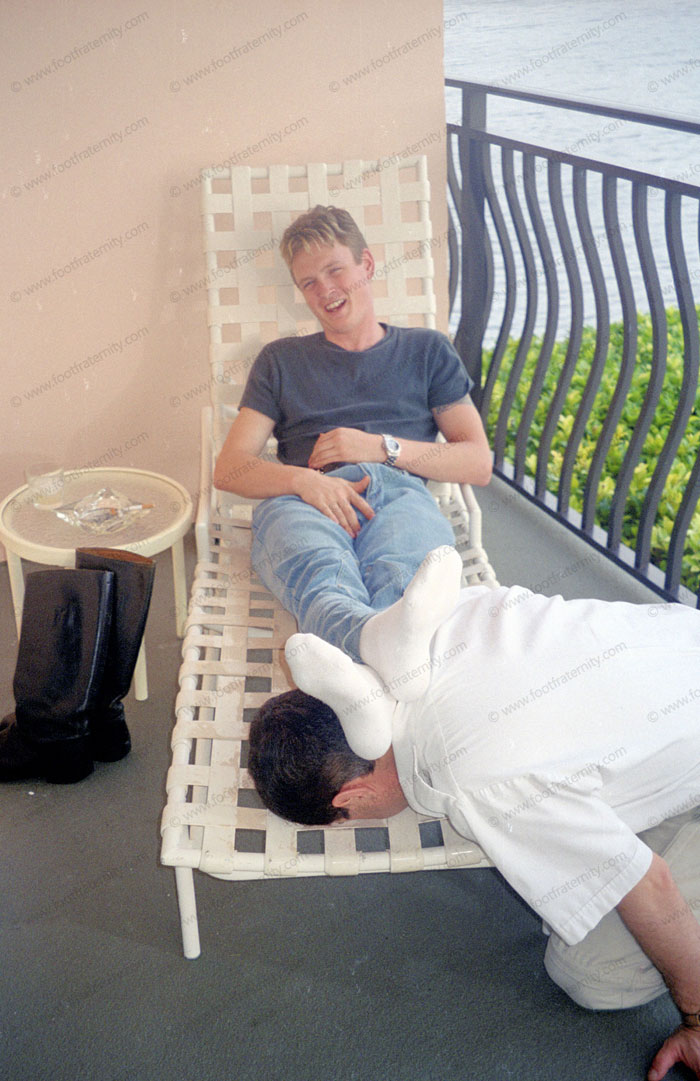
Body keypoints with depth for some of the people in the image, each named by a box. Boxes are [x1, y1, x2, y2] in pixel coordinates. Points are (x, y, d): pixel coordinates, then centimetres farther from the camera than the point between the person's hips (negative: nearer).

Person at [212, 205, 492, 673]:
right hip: (303, 501, -1)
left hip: (401, 494, 1)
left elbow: (478, 463, 20)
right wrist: (303, 479, -5)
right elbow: (229, 469, 18)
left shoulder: (425, 350, 30)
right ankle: (382, 643, -73)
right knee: (321, 573, -42)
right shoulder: (281, 361, 31)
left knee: (397, 577, -40)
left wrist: (383, 447, 4)